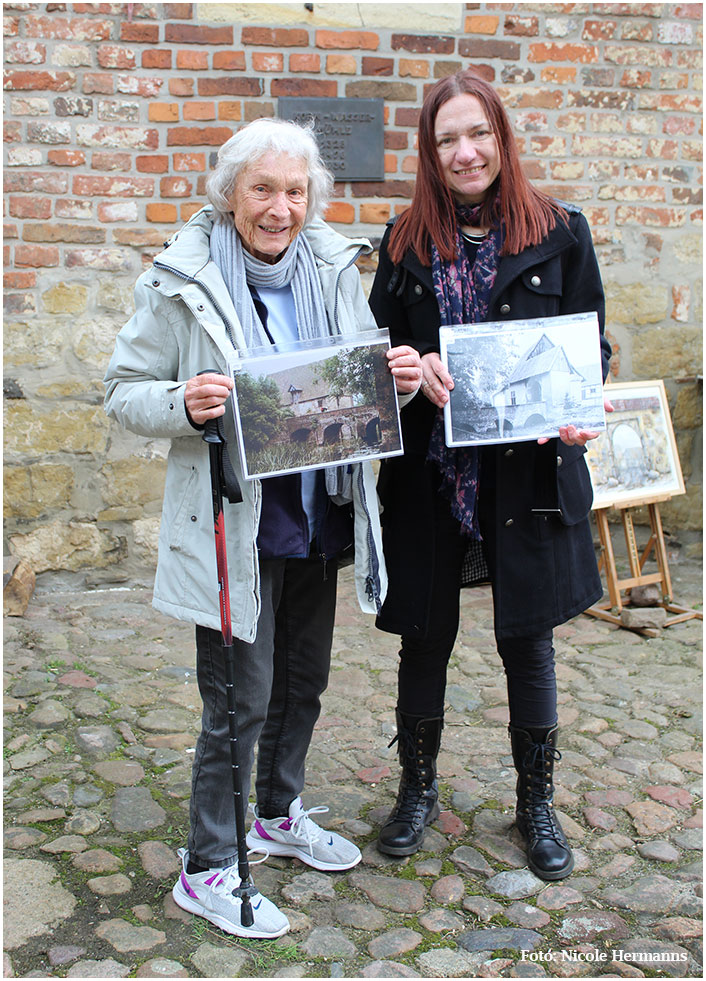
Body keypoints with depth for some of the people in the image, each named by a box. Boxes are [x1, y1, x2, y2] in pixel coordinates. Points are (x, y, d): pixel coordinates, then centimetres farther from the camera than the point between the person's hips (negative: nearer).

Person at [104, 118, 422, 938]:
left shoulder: (334, 270, 4)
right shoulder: (182, 283, -10)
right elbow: (123, 393, -7)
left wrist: (399, 379, -11)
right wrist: (184, 404, -28)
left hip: (317, 514, 6)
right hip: (231, 524, -6)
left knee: (303, 679, 19)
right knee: (240, 701, 1)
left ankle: (280, 814, 43)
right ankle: (206, 869, 21)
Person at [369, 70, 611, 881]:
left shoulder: (559, 233, 1)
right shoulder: (404, 241, 5)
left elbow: (591, 345, 4)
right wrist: (413, 367, -15)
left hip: (526, 472, -1)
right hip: (428, 472, 1)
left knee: (526, 639, 9)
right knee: (425, 636, 11)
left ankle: (535, 801, 30)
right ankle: (417, 788, 33)